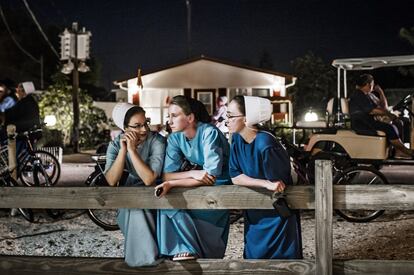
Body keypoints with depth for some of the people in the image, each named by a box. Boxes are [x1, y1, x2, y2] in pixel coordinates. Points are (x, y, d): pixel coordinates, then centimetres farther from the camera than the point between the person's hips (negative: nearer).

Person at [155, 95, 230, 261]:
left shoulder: (209, 133, -21)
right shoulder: (175, 138, -3)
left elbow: (211, 175, -28)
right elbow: (167, 175, -9)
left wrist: (172, 184, -32)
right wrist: (192, 173, -28)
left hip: (221, 184, -6)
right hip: (197, 185, 6)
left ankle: (188, 251, -7)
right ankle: (186, 251, -13)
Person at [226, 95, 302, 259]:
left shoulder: (265, 144, -27)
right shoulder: (237, 139, -6)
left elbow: (279, 182, -17)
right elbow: (235, 177, -10)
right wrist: (266, 184, -24)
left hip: (279, 213, -6)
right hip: (255, 213, 6)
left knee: (282, 258, 4)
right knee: (253, 257, 13)